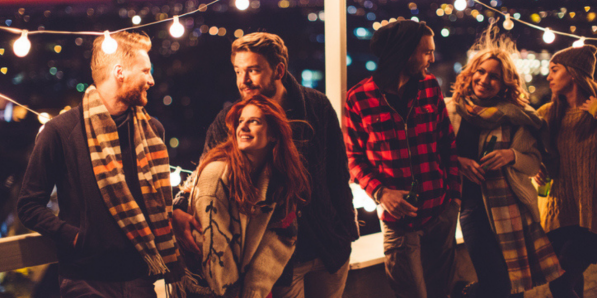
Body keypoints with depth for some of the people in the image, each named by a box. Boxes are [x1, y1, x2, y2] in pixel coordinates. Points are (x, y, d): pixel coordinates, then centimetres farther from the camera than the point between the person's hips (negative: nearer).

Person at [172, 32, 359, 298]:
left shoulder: (316, 106, -5)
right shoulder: (227, 122, -9)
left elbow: (338, 172, 3)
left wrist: (348, 225, 6)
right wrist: (179, 211, -24)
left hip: (330, 247, 2)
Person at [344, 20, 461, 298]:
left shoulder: (430, 88, 2)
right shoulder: (359, 98, -9)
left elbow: (448, 143, 8)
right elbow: (355, 158, -2)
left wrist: (455, 192, 4)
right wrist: (380, 192, -16)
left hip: (442, 213, 4)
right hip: (399, 219, -3)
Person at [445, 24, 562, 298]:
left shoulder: (516, 117, 3)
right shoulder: (452, 111, 0)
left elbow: (535, 162, 4)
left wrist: (511, 155, -14)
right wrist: (459, 161, -16)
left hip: (513, 208, 2)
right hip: (473, 205, -2)